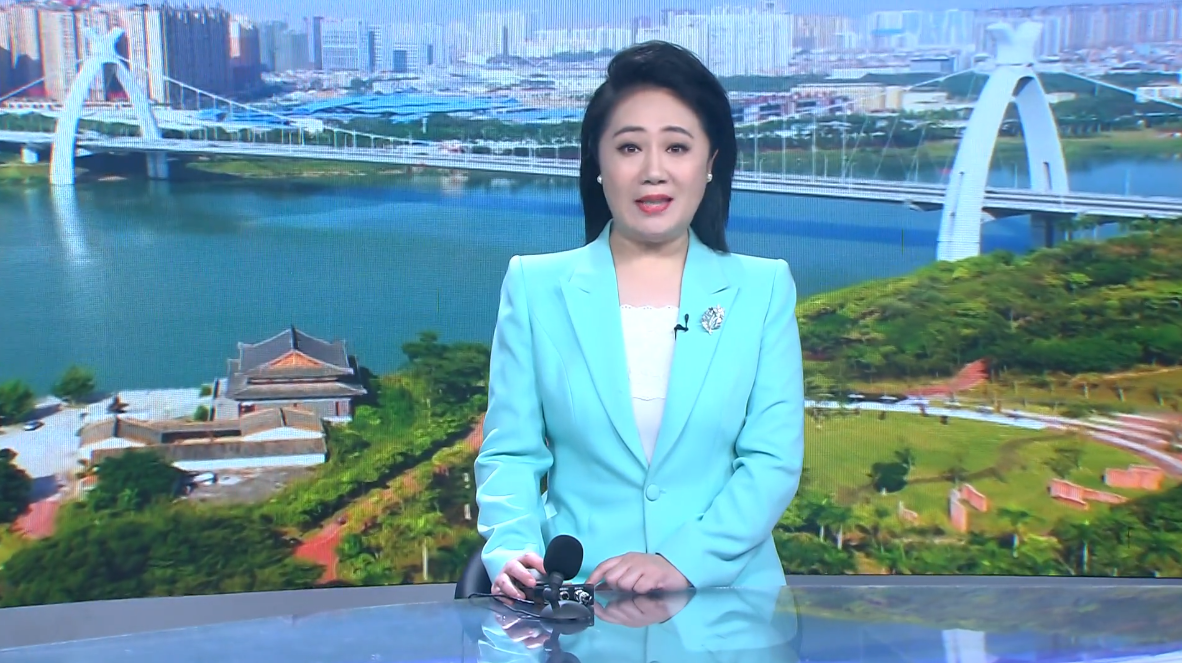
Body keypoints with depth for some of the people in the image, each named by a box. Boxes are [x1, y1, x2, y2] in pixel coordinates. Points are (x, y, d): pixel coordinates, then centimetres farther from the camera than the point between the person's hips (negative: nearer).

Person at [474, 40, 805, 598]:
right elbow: (511, 452, 4)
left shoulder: (763, 289, 6)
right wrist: (513, 551, -15)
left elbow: (774, 458, 0)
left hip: (723, 597, -1)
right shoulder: (535, 285, 6)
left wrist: (682, 561, -14)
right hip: (577, 598, 1)